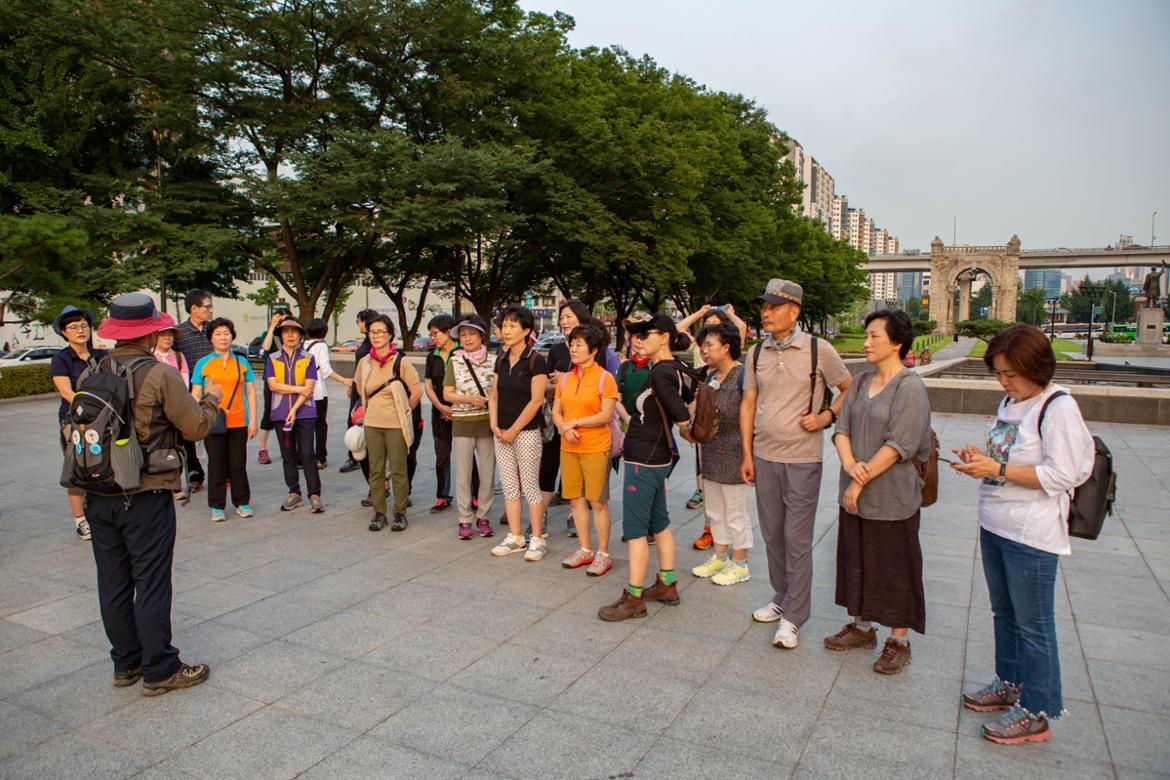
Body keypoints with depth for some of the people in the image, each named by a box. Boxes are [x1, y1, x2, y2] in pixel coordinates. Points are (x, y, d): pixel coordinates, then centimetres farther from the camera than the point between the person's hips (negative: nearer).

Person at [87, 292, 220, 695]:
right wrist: (211, 399, 7)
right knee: (151, 585, 3)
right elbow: (196, 428, -11)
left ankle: (125, 663, 27)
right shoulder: (160, 375, -14)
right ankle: (159, 670, 12)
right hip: (145, 496, -6)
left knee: (113, 584, 14)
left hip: (98, 495, 6)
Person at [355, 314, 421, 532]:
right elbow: (359, 387, 23)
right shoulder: (365, 362, 4)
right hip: (372, 424, 4)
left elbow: (417, 391, -6)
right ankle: (379, 513, 19)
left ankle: (400, 513, 13)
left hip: (396, 425, -4)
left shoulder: (400, 362, -10)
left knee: (398, 470, 1)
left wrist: (403, 411, 4)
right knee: (375, 470, 8)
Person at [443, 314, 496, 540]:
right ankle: (465, 520, 13)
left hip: (487, 422, 1)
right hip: (462, 422, -1)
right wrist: (468, 399, -15)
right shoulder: (454, 362, 2)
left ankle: (483, 517, 19)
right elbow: (447, 394, 1)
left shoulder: (492, 362, 3)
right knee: (463, 474, 3)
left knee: (487, 472, 5)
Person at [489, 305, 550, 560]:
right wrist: (495, 426, -1)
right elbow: (494, 396, 14)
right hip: (502, 434, 7)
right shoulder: (501, 360, 9)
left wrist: (513, 431, -13)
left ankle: (537, 539, 10)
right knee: (509, 487, 11)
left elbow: (536, 401, -15)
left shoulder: (535, 360, -11)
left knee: (530, 487, 0)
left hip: (526, 432, -7)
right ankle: (515, 537, 21)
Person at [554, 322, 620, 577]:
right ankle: (584, 550, 25)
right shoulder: (565, 378, 10)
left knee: (598, 502, 1)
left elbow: (606, 415, -15)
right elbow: (556, 412, 10)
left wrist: (574, 422, -14)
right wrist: (565, 428, -11)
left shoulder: (605, 378, -8)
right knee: (576, 499, 11)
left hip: (596, 448, -6)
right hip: (569, 448, 6)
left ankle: (603, 554, 13)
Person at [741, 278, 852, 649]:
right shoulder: (756, 353, 5)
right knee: (772, 535, 14)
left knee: (797, 539, -1)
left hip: (802, 459, -4)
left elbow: (850, 390, 4)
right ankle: (781, 598, 31)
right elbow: (748, 404, 10)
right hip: (764, 456, 5)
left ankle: (793, 618, 9)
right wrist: (747, 455, 8)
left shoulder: (819, 349, -7)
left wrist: (826, 416, -12)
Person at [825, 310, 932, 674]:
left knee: (894, 568, 6)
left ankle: (899, 642, 22)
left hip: (891, 497, -6)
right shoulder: (861, 382, 8)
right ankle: (862, 627, 34)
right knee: (857, 561, 17)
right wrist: (850, 464, -16)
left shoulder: (910, 386, -12)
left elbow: (898, 444, -18)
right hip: (854, 494, 7)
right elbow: (842, 427, 3)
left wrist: (862, 480, -17)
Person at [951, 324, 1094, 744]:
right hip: (994, 525, 9)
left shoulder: (1058, 408, -16)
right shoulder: (1010, 401, 10)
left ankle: (1036, 712, 15)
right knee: (1004, 613, 21)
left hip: (1032, 535, -9)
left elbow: (1061, 476, -21)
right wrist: (980, 457, 0)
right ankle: (1010, 684, 38)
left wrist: (997, 469, -24)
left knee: (1032, 623, 2)